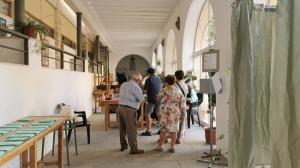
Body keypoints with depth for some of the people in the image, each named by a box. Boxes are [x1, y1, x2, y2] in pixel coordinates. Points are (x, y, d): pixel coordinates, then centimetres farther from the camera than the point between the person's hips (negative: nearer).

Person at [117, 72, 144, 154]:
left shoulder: (124, 84, 12)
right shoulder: (135, 86, -11)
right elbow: (141, 99, -9)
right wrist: (140, 92, 7)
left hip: (120, 107, 8)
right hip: (129, 110, -8)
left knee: (122, 128, 16)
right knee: (132, 130, -2)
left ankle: (123, 145, 29)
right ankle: (133, 149, 2)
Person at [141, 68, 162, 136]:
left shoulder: (149, 79, -8)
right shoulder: (159, 79, 9)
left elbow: (145, 88, -1)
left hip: (151, 99, -6)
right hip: (158, 99, 6)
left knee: (147, 114, 1)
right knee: (158, 114, 14)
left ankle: (148, 131, -1)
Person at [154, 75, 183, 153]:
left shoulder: (164, 90, -8)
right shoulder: (178, 90, 7)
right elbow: (180, 103, 11)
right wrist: (179, 112, 19)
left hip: (166, 111, -4)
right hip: (176, 112, 4)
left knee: (164, 129, 3)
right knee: (174, 129, 6)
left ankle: (160, 146, 11)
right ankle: (172, 147, 10)